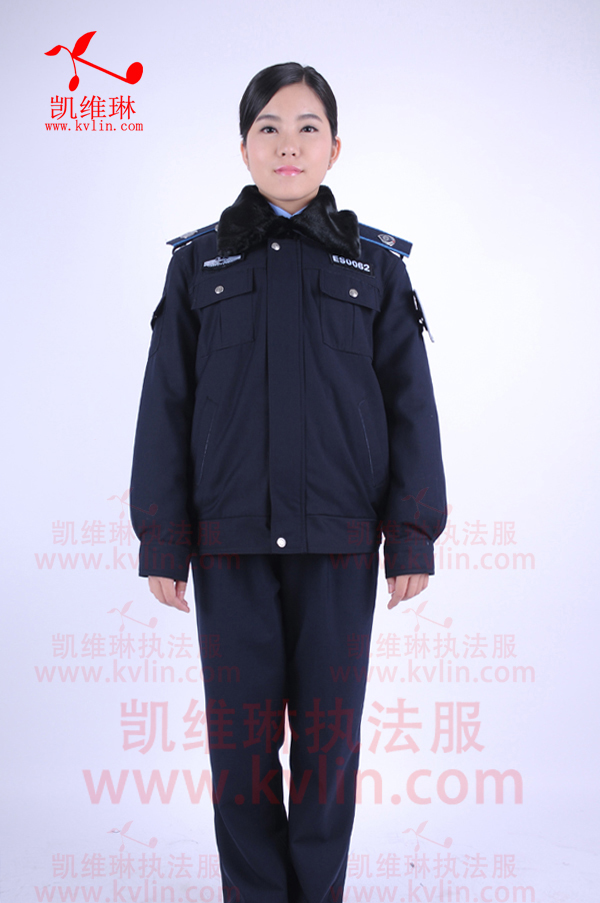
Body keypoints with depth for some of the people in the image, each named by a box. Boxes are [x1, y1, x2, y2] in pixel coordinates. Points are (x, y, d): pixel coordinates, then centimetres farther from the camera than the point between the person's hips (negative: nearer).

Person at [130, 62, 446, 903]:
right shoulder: (199, 261, 6)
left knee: (330, 725, 7)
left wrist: (413, 537, -1)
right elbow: (165, 407, 4)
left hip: (339, 537, 0)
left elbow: (411, 406, 4)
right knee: (239, 728, 6)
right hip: (230, 538, 1)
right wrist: (161, 541, 0)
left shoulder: (375, 264, 5)